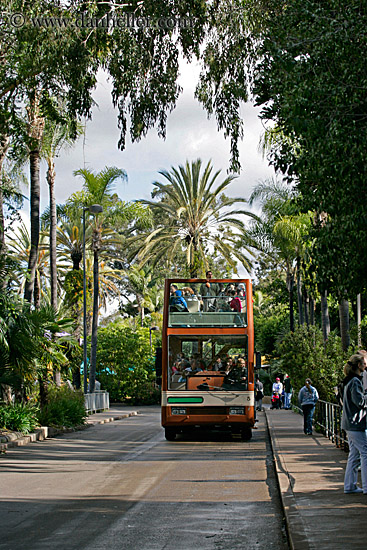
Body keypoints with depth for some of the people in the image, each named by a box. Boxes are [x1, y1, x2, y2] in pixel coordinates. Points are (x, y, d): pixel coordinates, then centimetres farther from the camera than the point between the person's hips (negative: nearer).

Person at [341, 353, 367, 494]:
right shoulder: (355, 381, -15)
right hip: (355, 424, -10)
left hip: (349, 423, 10)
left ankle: (350, 485, 13)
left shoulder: (350, 381, 16)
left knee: (354, 454, 12)